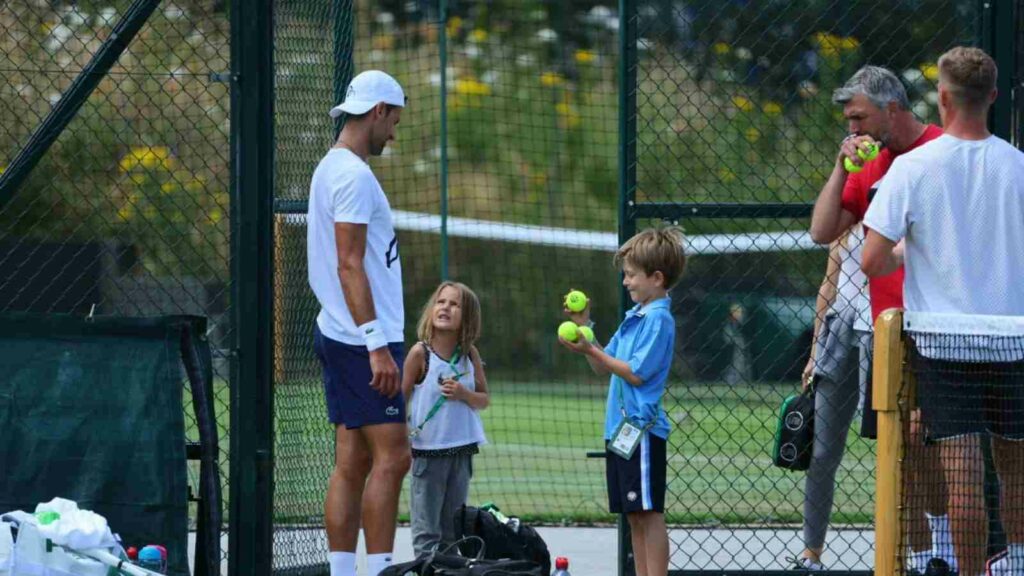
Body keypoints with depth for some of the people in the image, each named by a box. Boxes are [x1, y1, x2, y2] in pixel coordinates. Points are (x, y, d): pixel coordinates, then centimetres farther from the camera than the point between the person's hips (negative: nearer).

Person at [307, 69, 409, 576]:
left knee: (352, 462, 7)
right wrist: (378, 346, -21)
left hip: (339, 337, 10)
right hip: (362, 340, -10)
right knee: (391, 457, -11)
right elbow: (350, 266, -19)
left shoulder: (332, 168, 17)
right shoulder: (354, 176, -13)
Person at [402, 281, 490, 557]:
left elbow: (484, 400, 9)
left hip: (462, 449, 4)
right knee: (427, 530, -2)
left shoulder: (470, 353, 2)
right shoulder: (421, 353, -9)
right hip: (427, 449, -4)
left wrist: (463, 394, -13)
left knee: (453, 529, 12)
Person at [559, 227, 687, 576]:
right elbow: (605, 368, 20)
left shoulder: (659, 320, -12)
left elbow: (637, 373, -17)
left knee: (649, 513, -9)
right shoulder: (634, 317, 16)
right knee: (634, 515, 11)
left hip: (641, 430, -10)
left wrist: (591, 350, -15)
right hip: (620, 429, 10)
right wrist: (584, 328, 11)